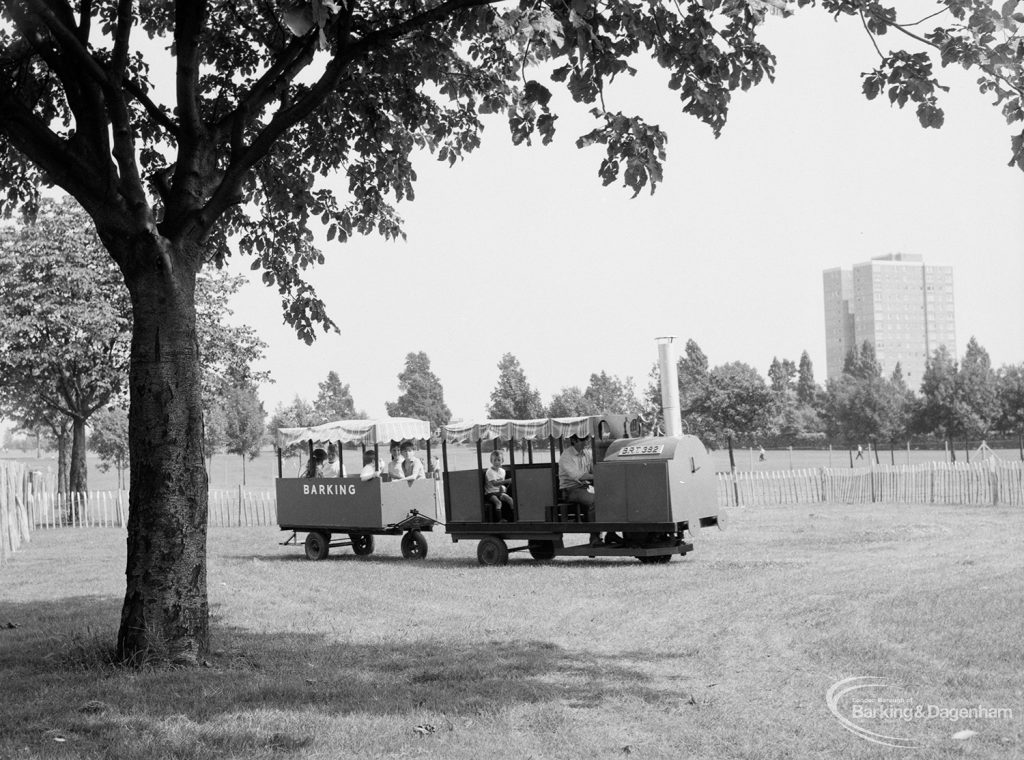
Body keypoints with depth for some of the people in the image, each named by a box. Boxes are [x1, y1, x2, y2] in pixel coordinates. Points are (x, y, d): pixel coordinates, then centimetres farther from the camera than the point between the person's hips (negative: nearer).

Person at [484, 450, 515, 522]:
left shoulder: (502, 471, 7)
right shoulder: (489, 471, -15)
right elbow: (494, 483, -28)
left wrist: (502, 488, -3)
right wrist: (507, 481, -35)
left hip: (499, 492, 6)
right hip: (490, 493, -6)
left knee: (510, 499, -15)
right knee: (498, 502, -32)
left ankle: (514, 518, -10)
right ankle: (500, 519, -32)